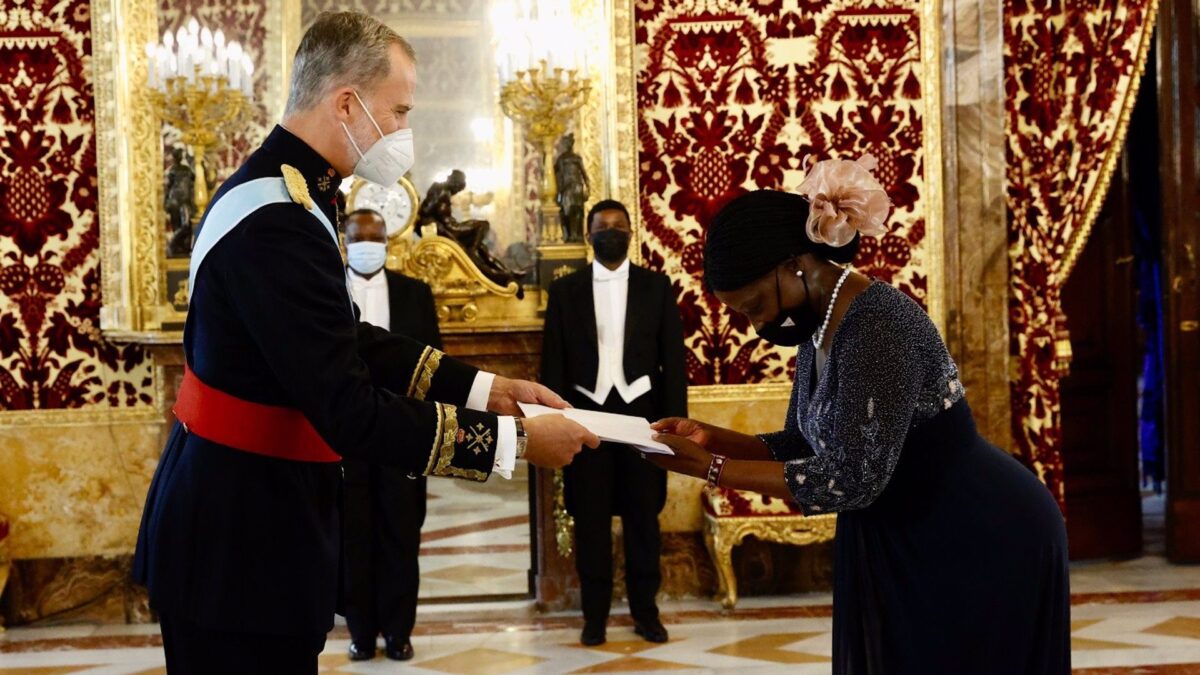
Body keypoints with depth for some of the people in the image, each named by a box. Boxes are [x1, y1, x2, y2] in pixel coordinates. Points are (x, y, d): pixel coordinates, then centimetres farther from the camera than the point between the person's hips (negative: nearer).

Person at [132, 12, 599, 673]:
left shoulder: (279, 190, 6)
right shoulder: (277, 223, -26)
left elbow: (348, 342, 12)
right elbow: (351, 413, -27)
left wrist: (484, 387, 7)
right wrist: (514, 437, -20)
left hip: (241, 513, 10)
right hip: (239, 541, -10)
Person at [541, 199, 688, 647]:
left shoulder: (657, 286, 5)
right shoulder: (565, 290, 5)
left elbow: (673, 358, 3)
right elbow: (553, 362, 5)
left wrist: (676, 421, -3)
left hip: (641, 413, 0)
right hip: (587, 415, 0)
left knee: (643, 518, 7)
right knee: (591, 520, 4)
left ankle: (645, 610, 17)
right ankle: (595, 614, 13)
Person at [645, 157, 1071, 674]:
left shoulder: (877, 325, -24)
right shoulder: (820, 327, 4)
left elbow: (851, 479, -28)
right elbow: (804, 448, 11)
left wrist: (710, 468, -24)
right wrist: (710, 438, -3)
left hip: (981, 543, -9)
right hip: (909, 542, 9)